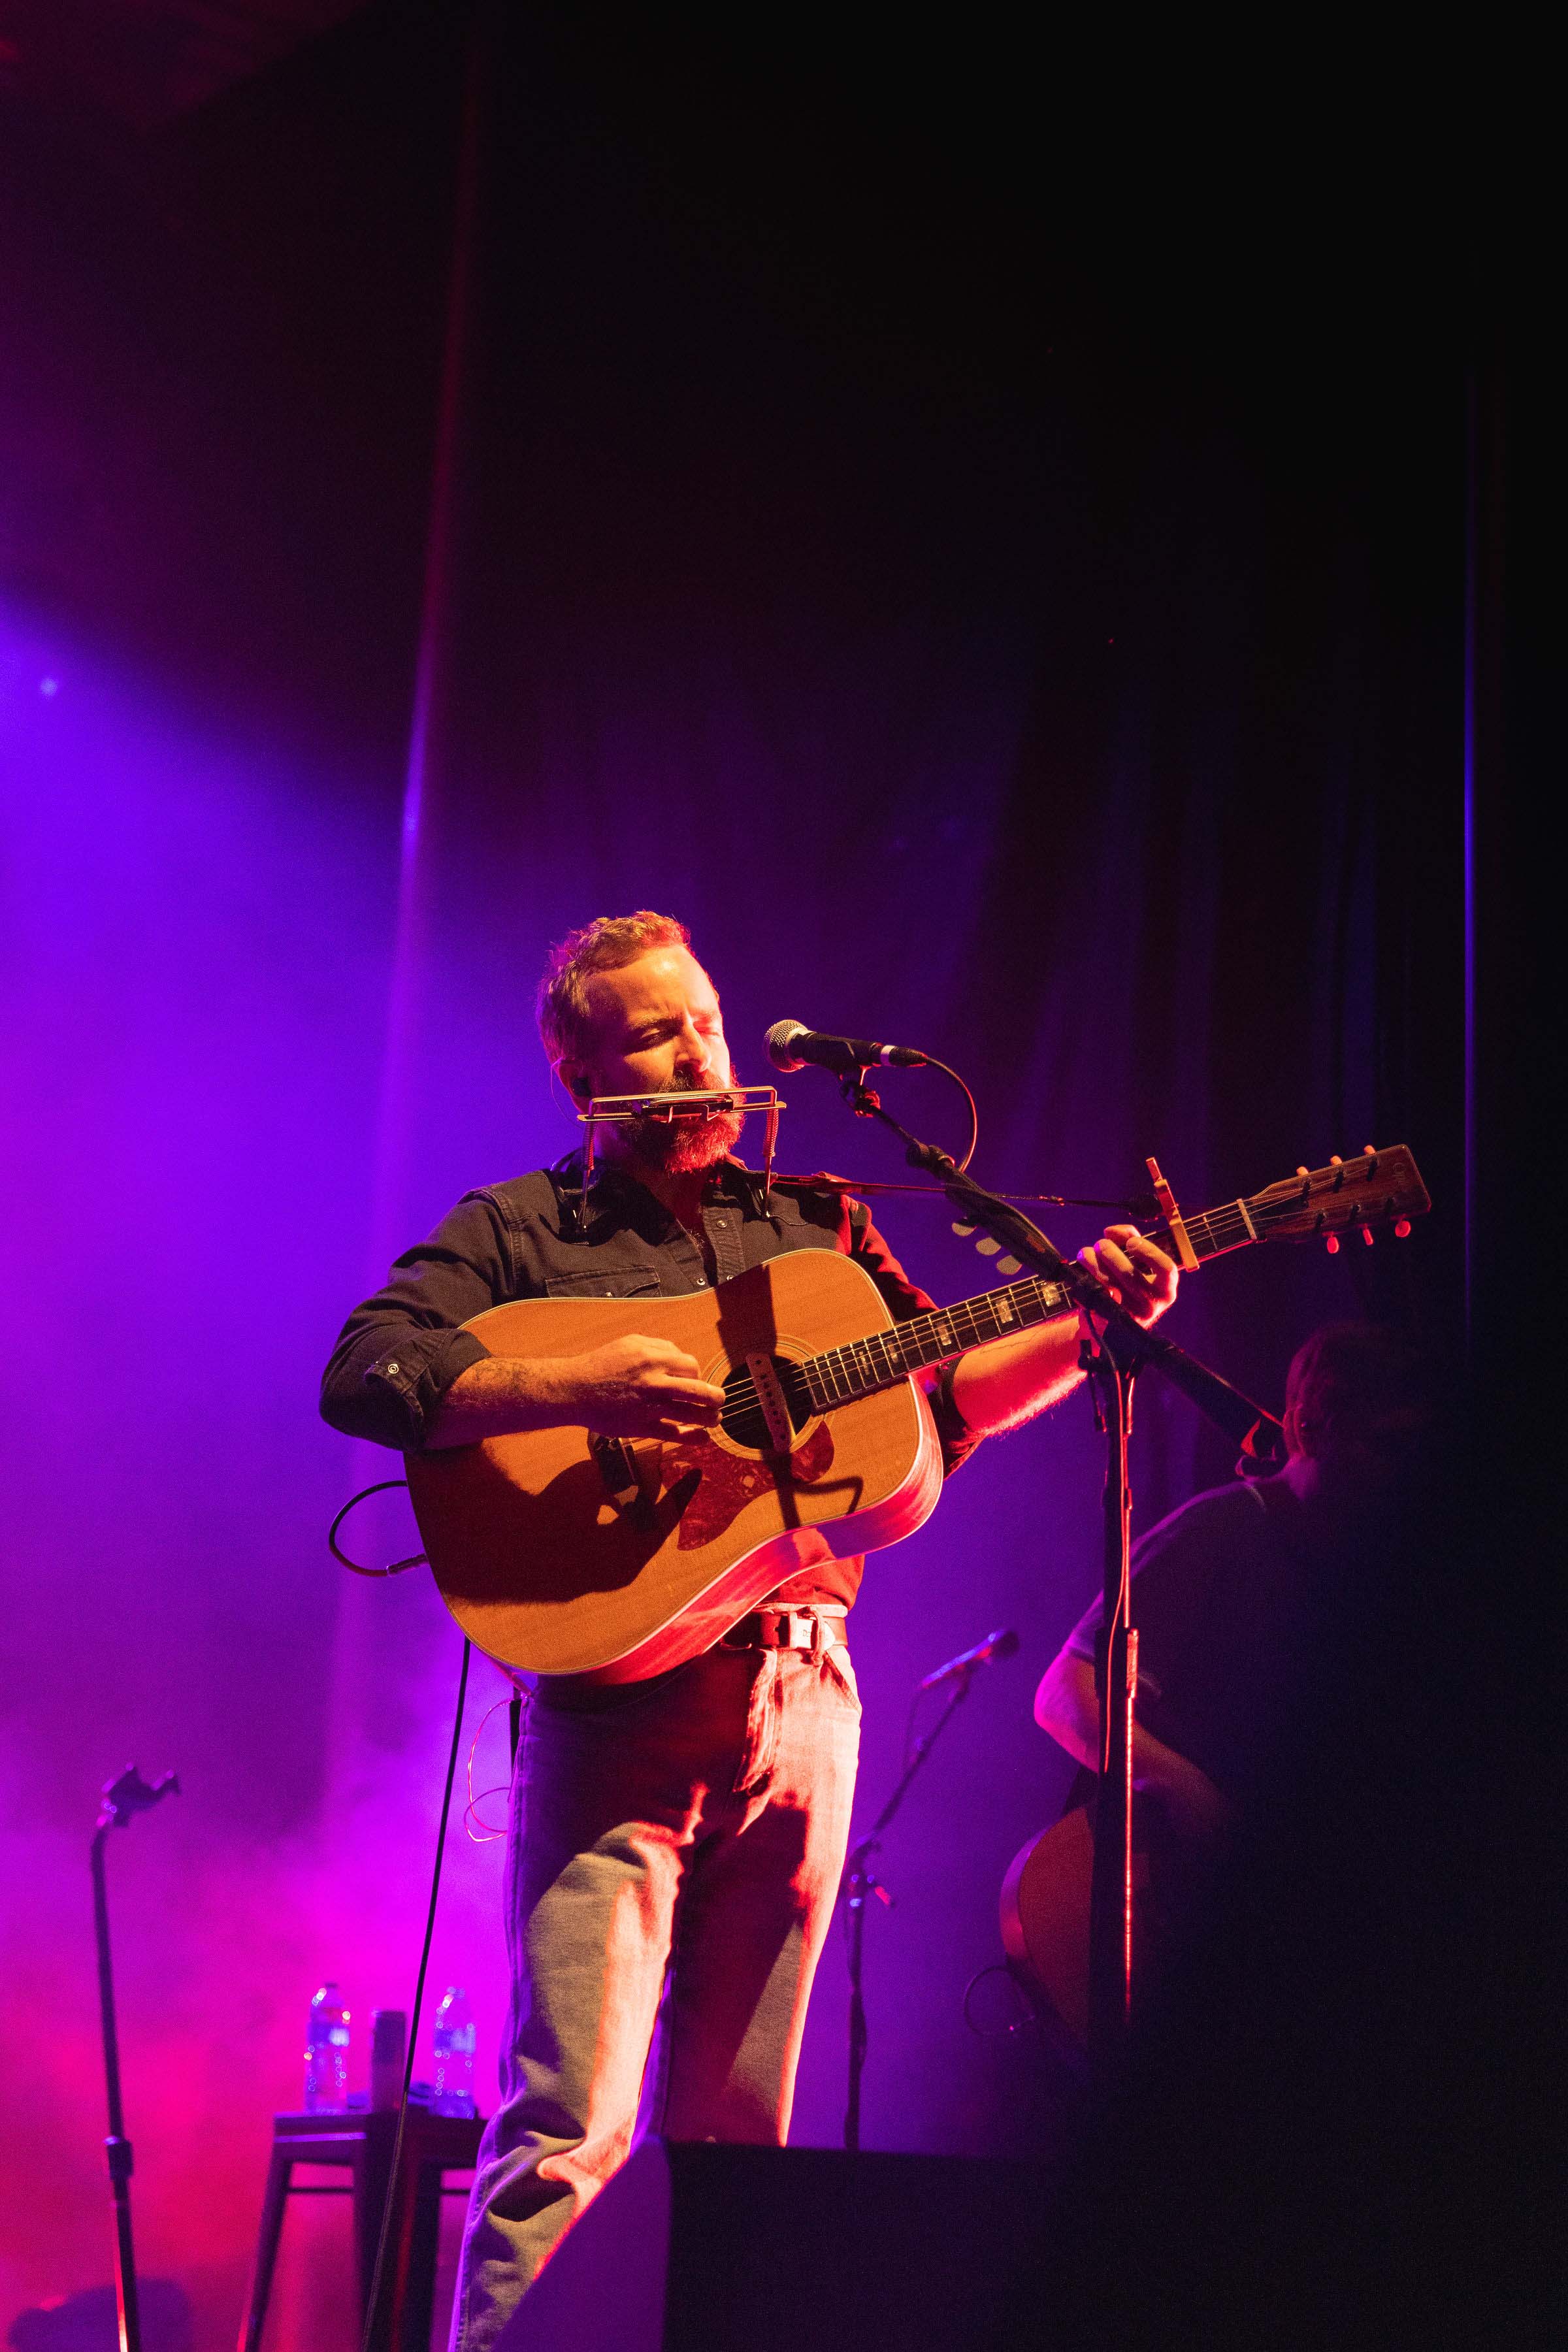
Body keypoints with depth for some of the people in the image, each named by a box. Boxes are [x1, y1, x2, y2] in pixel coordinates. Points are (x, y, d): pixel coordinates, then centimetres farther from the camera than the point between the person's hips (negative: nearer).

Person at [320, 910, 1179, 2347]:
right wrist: (581, 1388, -22)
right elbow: (363, 1377, -9)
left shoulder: (817, 1229, 18)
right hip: (617, 1699, -5)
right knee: (572, 2122, -14)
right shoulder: (515, 1232, 5)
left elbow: (940, 1396, 20)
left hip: (800, 1698, 5)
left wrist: (1092, 1325, 3)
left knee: (731, 2137, 8)